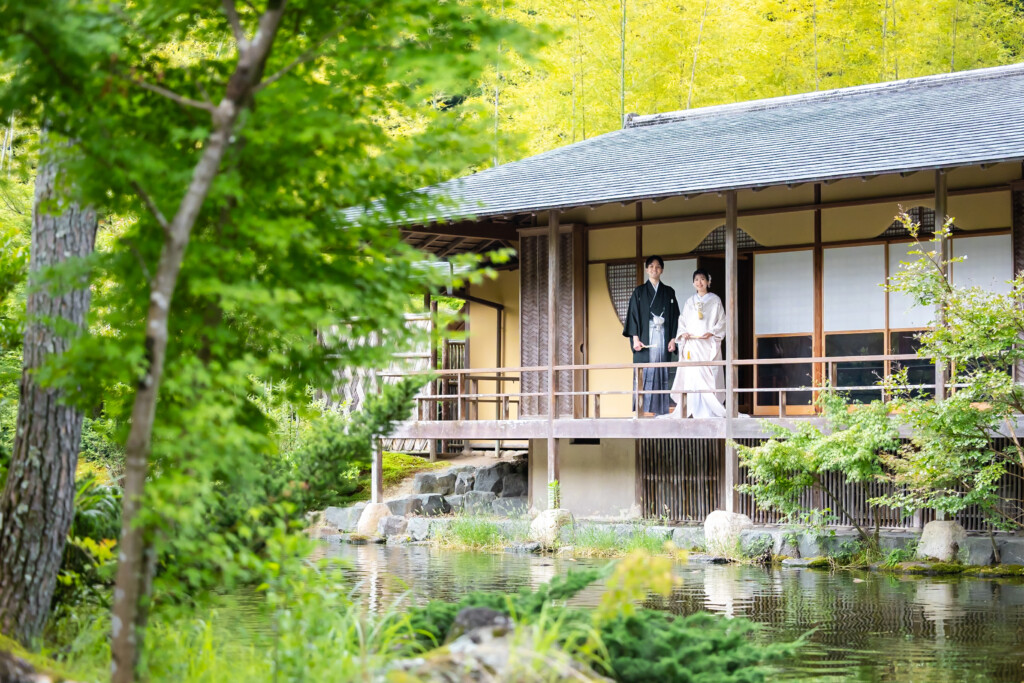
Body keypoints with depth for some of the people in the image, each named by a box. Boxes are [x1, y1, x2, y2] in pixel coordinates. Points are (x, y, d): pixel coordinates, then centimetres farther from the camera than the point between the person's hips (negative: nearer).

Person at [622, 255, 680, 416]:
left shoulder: (669, 292, 13)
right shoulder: (639, 292, 8)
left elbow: (675, 317, 11)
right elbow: (633, 315, 2)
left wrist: (673, 339, -1)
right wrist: (635, 338, -9)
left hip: (663, 337, 2)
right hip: (645, 338, -2)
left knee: (662, 374, -2)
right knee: (644, 372, -8)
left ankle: (661, 410, -2)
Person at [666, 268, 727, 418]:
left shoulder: (715, 300, 8)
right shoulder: (689, 302, 18)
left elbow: (722, 322, 3)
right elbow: (682, 321, 17)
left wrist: (711, 332, -12)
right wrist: (683, 333, -3)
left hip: (708, 343, -3)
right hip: (691, 345, 3)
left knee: (709, 375, -9)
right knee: (691, 375, -5)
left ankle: (710, 410, -8)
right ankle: (692, 409, -5)